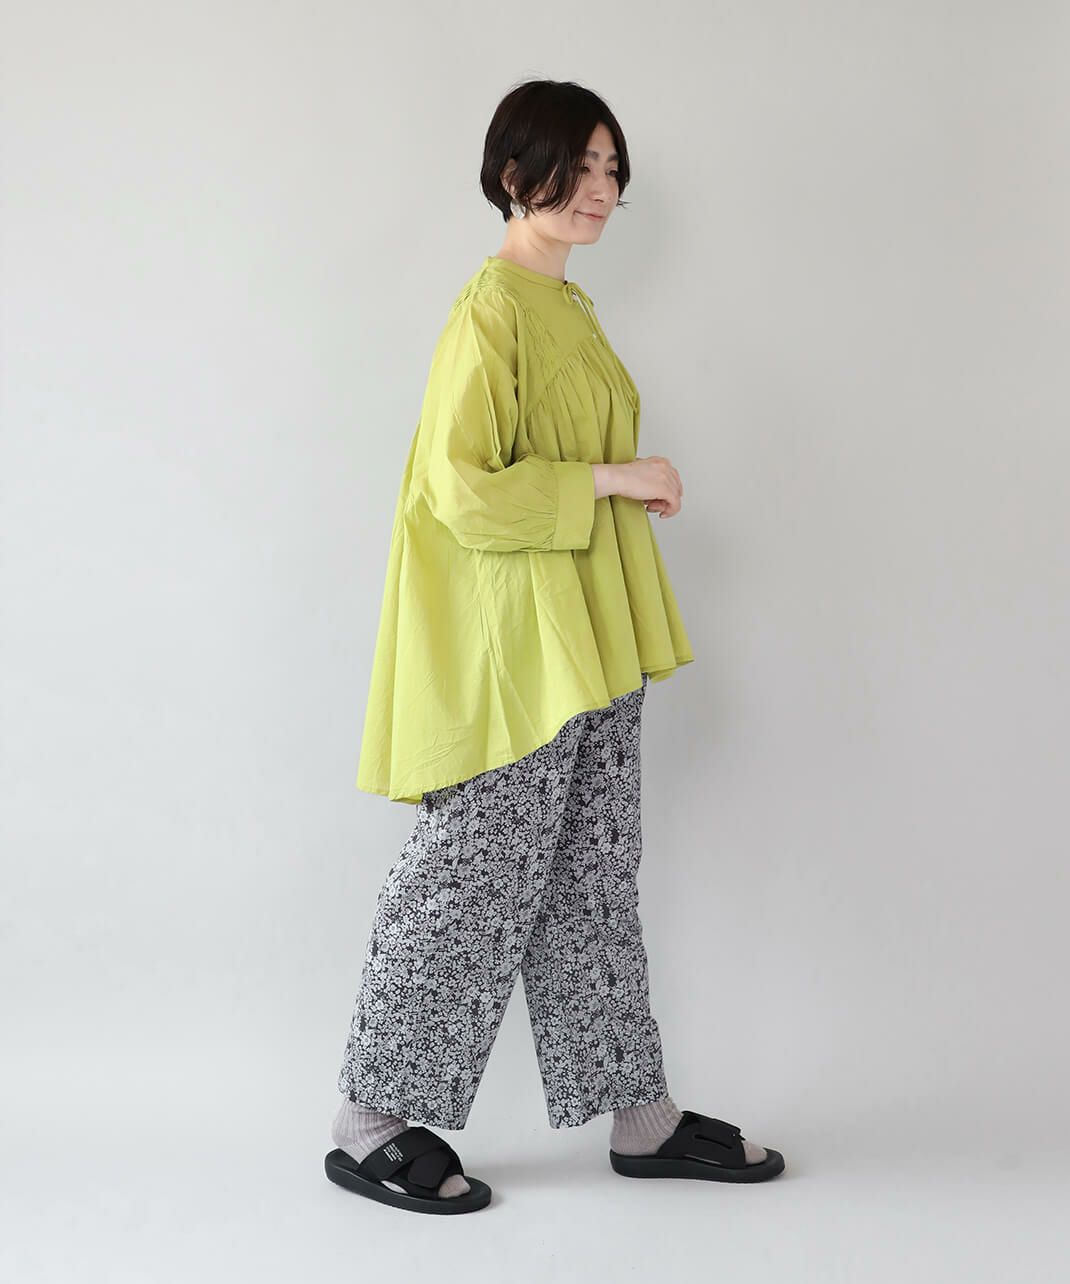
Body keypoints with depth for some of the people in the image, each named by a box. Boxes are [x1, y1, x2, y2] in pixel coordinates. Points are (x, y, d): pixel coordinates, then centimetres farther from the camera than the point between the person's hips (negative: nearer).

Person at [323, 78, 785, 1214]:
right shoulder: (490, 310, -14)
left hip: (588, 644, 9)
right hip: (516, 648, -9)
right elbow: (463, 488, -21)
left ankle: (637, 1112, 24)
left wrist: (634, 486, 9)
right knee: (474, 880, -1)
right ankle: (371, 1123, 14)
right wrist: (613, 479, -18)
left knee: (593, 878, 14)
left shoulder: (568, 307, 15)